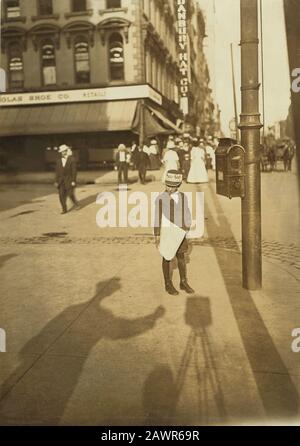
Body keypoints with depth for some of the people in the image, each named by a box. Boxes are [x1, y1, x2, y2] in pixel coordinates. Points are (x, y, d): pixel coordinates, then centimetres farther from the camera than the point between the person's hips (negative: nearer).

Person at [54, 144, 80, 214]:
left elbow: (74, 170, -9)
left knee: (70, 194, 0)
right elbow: (57, 171, 8)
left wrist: (73, 181, -14)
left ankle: (76, 204, 27)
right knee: (61, 195, -2)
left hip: (69, 180, -4)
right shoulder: (59, 160, 6)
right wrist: (56, 181, 3)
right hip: (61, 181, 4)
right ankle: (64, 209, 5)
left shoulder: (72, 159, -7)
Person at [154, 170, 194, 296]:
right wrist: (157, 236, -10)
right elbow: (157, 217, -8)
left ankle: (184, 283, 24)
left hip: (179, 233, 3)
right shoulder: (160, 198, -10)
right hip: (165, 233, -3)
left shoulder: (183, 197, 0)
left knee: (181, 257, 10)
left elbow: (187, 215, 6)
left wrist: (186, 228, -6)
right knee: (167, 258, 6)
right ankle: (168, 284, 19)